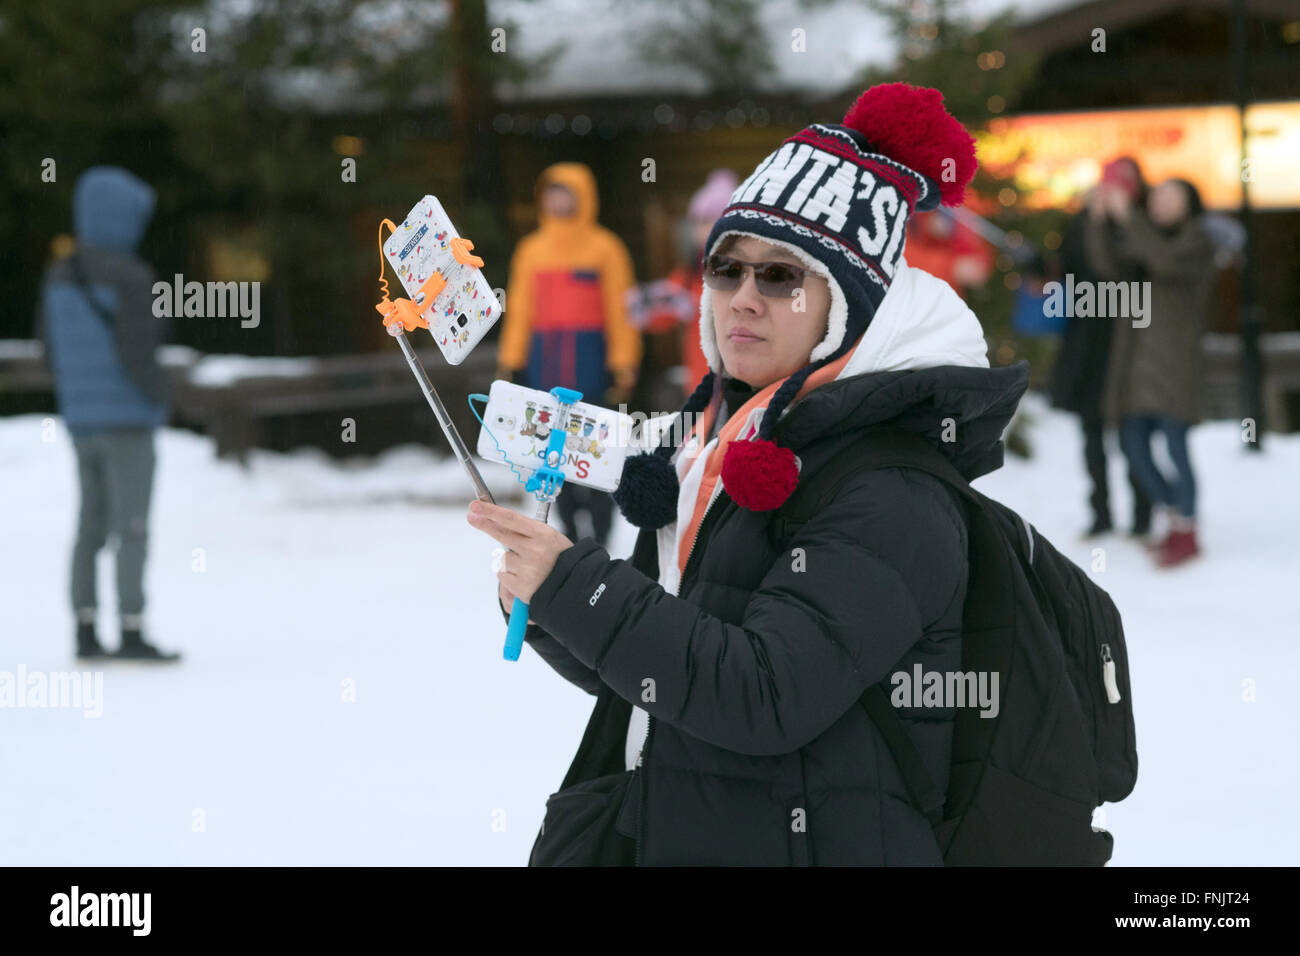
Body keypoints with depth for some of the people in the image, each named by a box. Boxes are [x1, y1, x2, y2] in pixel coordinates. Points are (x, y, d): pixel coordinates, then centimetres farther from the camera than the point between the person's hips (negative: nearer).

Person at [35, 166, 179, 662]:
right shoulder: (131, 277, -17)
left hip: (81, 419, 7)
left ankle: (85, 633, 14)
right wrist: (162, 396, -6)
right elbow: (135, 350, -22)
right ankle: (132, 634, -2)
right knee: (132, 529, -3)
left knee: (91, 527, 14)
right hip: (128, 419, -7)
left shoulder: (59, 276, 5)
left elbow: (50, 343, 10)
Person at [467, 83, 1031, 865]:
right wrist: (545, 603, -6)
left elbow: (767, 696, -24)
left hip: (824, 843, -7)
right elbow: (645, 674, 12)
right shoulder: (713, 440, 9)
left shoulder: (893, 497, -16)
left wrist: (574, 586, -22)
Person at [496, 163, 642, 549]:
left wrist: (624, 367, -7)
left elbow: (620, 310, -1)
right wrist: (509, 362, 8)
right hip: (543, 359, 4)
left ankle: (600, 538, -2)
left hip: (588, 358, -4)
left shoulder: (604, 248, 1)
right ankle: (568, 531, 10)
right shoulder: (532, 249, 12)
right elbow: (519, 308, 14)